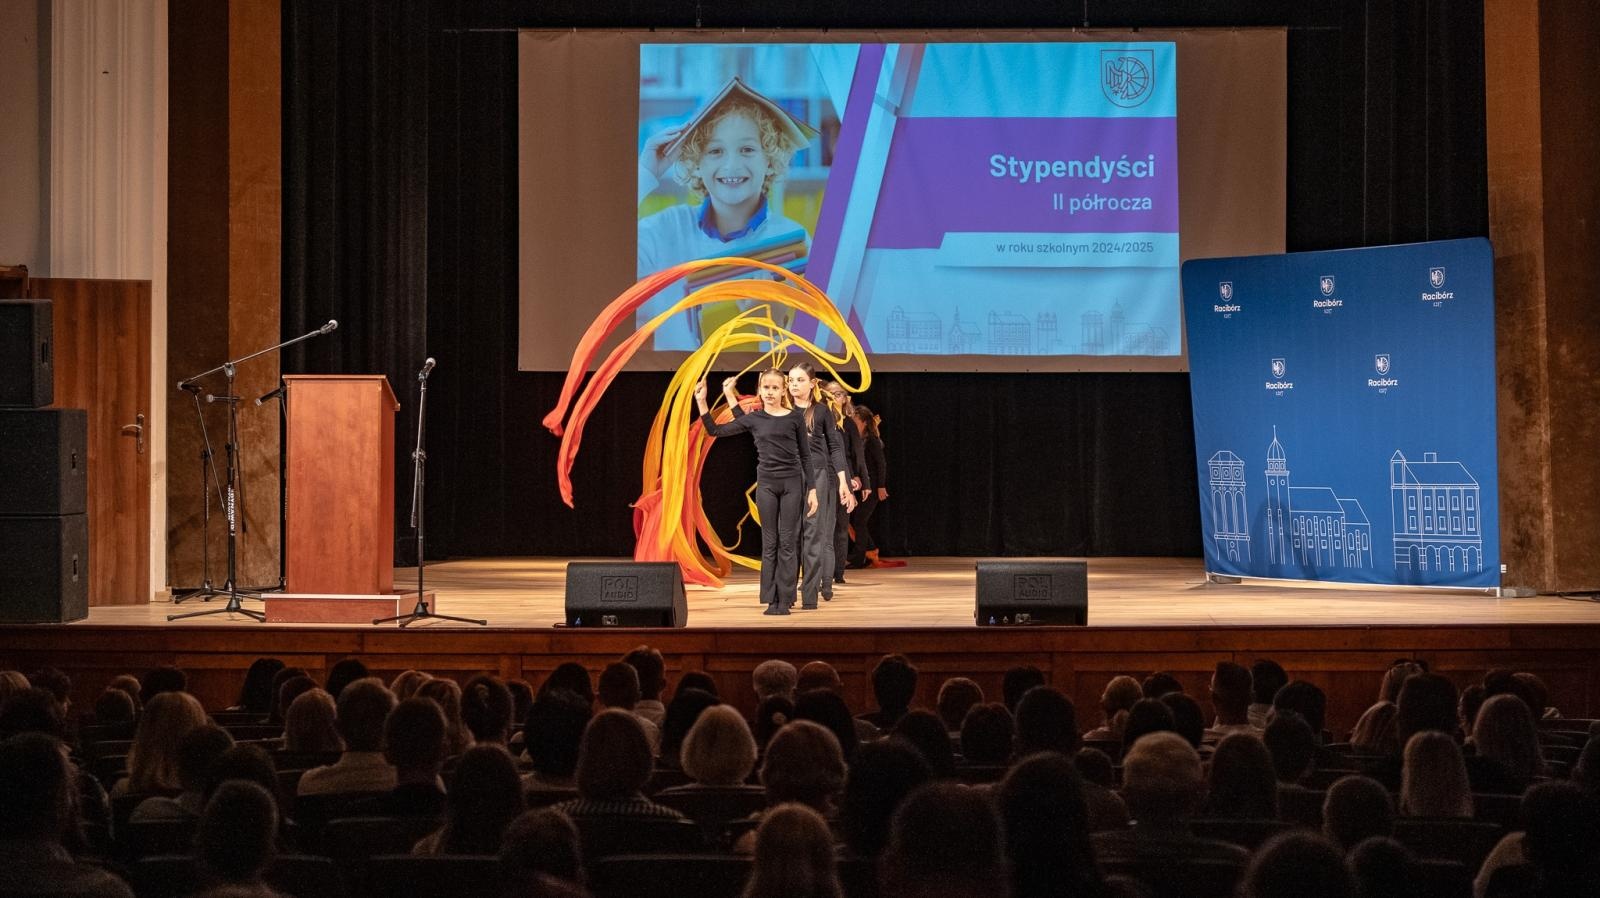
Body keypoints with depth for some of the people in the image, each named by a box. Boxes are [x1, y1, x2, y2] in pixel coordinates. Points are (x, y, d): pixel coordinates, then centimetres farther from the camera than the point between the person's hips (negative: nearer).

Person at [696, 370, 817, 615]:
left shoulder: (795, 418, 1)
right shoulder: (754, 419, 4)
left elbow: (806, 456, 4)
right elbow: (716, 431, 4)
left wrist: (812, 490, -1)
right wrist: (701, 403, -5)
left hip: (792, 483, -1)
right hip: (766, 484, 2)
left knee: (787, 542, -1)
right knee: (769, 543, 3)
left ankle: (785, 600, 2)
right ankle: (771, 600, 5)